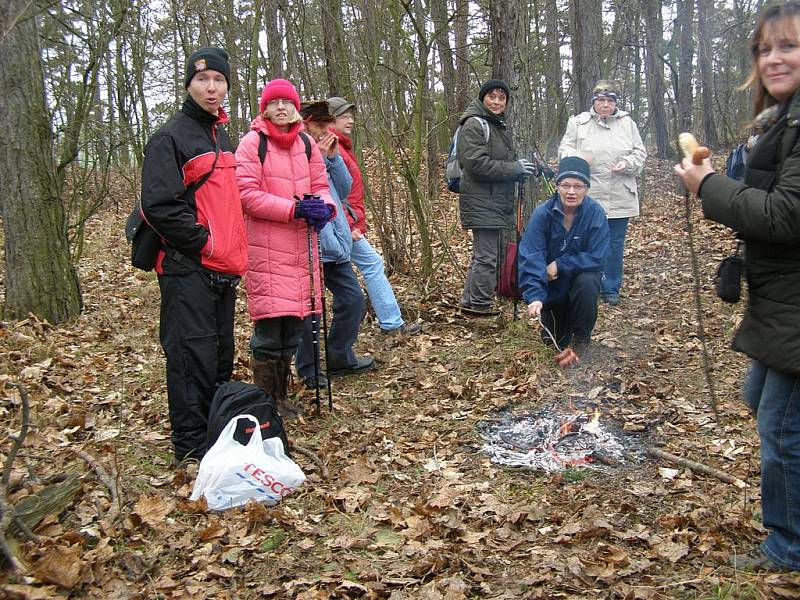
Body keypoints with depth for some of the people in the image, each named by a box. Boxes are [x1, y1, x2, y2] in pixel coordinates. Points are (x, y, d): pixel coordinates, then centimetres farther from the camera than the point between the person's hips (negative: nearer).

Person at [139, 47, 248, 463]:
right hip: (188, 269, -9)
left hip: (222, 268, 9)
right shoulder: (171, 137, -10)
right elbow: (159, 206, -19)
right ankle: (191, 446, 4)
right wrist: (205, 243, -16)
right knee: (193, 355, -6)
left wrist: (234, 250, 13)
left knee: (221, 354, 15)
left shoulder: (220, 135, 17)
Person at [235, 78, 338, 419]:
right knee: (270, 325, -6)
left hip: (301, 244, 6)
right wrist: (294, 209, -19)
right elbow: (247, 194, -12)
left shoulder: (306, 143, 14)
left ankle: (281, 395, 26)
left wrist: (325, 206, -8)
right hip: (265, 247, -6)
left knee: (294, 322, 11)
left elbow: (319, 184, 16)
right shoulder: (253, 143, -4)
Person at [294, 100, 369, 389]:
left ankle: (339, 357, 27)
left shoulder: (325, 152, 14)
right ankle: (308, 369, 16)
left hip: (334, 243, 8)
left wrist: (333, 158, 0)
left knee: (353, 298, 12)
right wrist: (318, 158, -17)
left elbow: (344, 189, 12)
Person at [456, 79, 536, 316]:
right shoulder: (474, 125, -12)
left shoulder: (499, 125, 20)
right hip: (481, 202, -10)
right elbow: (476, 163, -22)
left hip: (495, 201, 10)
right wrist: (514, 168, -17)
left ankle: (471, 302, 25)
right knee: (486, 255, -8)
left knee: (484, 253, 15)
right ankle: (479, 305, 1)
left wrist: (520, 169, 8)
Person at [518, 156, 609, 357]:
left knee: (587, 282, -35)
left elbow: (595, 258, -19)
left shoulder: (595, 213, -20)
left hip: (582, 275, 0)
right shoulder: (542, 214, -21)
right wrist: (534, 296, -39)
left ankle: (581, 337, -10)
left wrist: (559, 265, -26)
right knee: (555, 342, -2)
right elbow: (531, 259, -27)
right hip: (551, 283, 0)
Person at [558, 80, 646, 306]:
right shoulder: (578, 122, 2)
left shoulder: (627, 123, 8)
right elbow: (564, 148, 1)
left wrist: (628, 164, -11)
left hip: (620, 197, 2)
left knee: (615, 243, 8)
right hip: (588, 196, -2)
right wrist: (578, 157, -21)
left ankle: (611, 288, 19)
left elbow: (640, 152, 11)